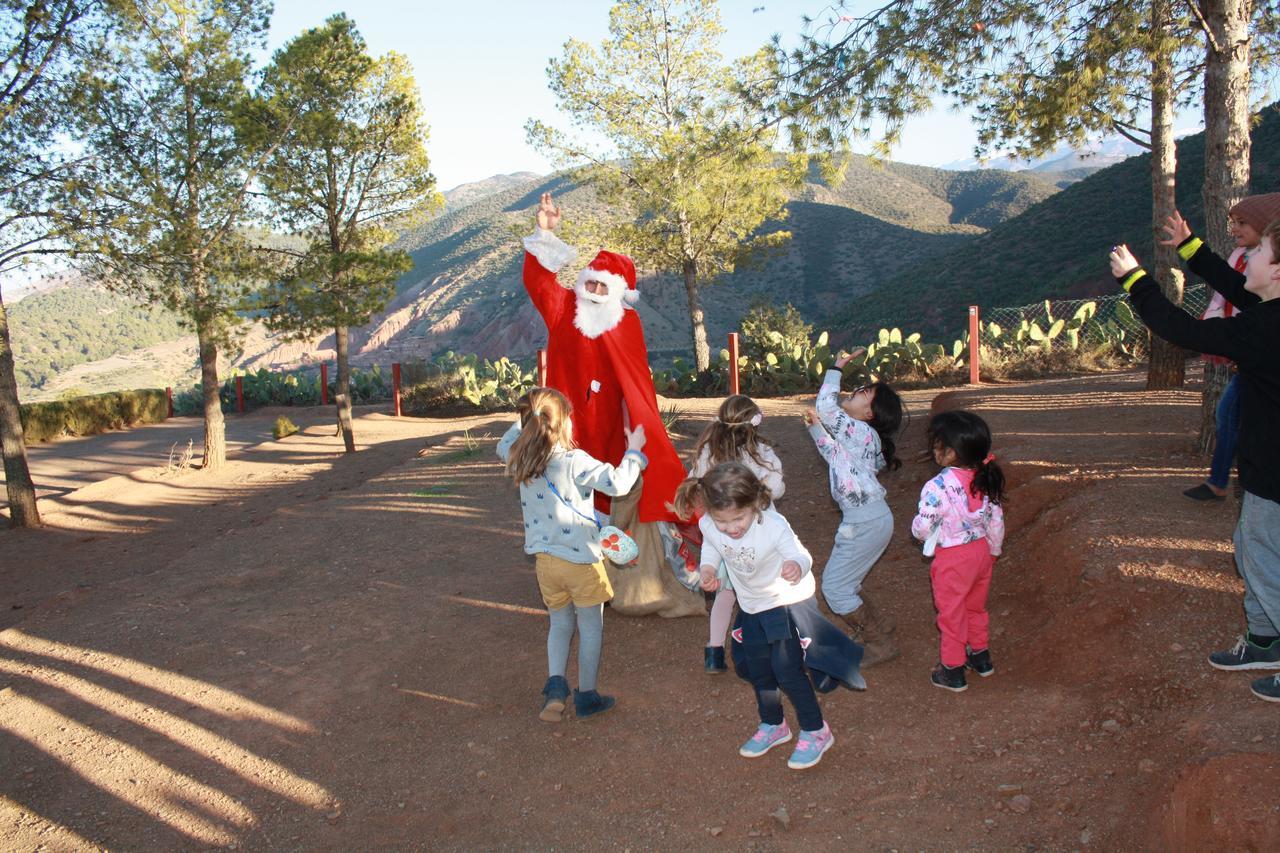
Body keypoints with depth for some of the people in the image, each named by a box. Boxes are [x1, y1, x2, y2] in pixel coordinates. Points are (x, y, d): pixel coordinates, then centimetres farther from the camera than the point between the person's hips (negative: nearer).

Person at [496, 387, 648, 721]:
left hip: (545, 559, 5)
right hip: (581, 559, -5)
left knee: (559, 623, 22)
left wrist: (525, 420, 20)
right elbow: (617, 483, -25)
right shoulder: (574, 461, -22)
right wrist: (634, 450, -12)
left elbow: (504, 446, 20)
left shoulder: (521, 460, -4)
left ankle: (556, 684, 5)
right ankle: (586, 696, 23)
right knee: (591, 628, 13)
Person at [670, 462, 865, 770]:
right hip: (751, 606, 6)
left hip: (789, 601, -6)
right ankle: (772, 725, 41)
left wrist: (797, 567, -51)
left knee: (787, 670, -7)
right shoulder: (708, 525, -20)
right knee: (757, 669, 17)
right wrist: (707, 569, -17)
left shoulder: (774, 526, -34)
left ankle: (815, 731, 15)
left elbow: (799, 554, -28)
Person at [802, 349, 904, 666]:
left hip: (867, 523, -10)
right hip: (860, 521, 10)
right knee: (841, 581, 19)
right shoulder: (857, 435, 12)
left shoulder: (862, 432, -17)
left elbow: (826, 407, -26)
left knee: (834, 588, -2)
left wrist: (837, 367, -16)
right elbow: (834, 456, 26)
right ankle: (880, 628, 30)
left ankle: (881, 643, 9)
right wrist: (815, 427, 15)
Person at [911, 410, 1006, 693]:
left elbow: (921, 529, -23)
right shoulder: (984, 480, -8)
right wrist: (994, 549, 18)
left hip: (952, 559, -6)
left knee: (951, 615, 13)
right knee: (976, 607, 27)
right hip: (982, 551, 6)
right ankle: (981, 657, 44)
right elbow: (996, 521, 2)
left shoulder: (937, 487, -29)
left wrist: (917, 527, 0)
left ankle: (953, 671, 27)